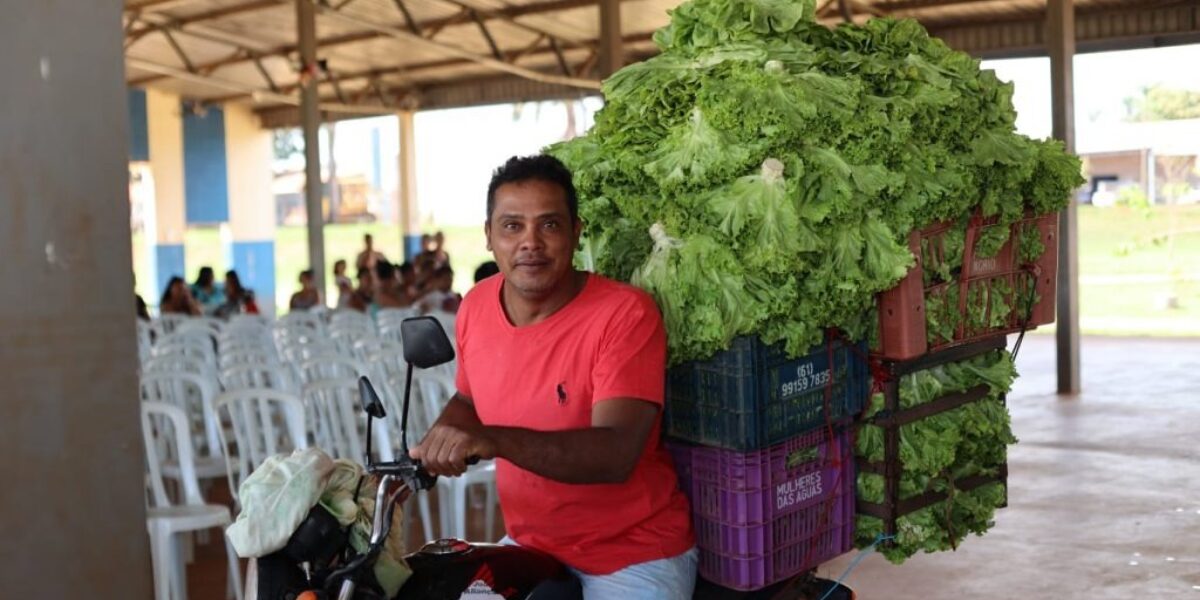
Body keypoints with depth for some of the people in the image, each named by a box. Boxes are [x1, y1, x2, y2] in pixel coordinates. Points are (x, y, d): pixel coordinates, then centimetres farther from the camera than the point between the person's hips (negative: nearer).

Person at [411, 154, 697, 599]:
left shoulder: (625, 313, -21)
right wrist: (424, 455, -1)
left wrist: (495, 440, -43)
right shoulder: (476, 308, -3)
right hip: (529, 546, 6)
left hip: (633, 557, -5)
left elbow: (615, 453, -32)